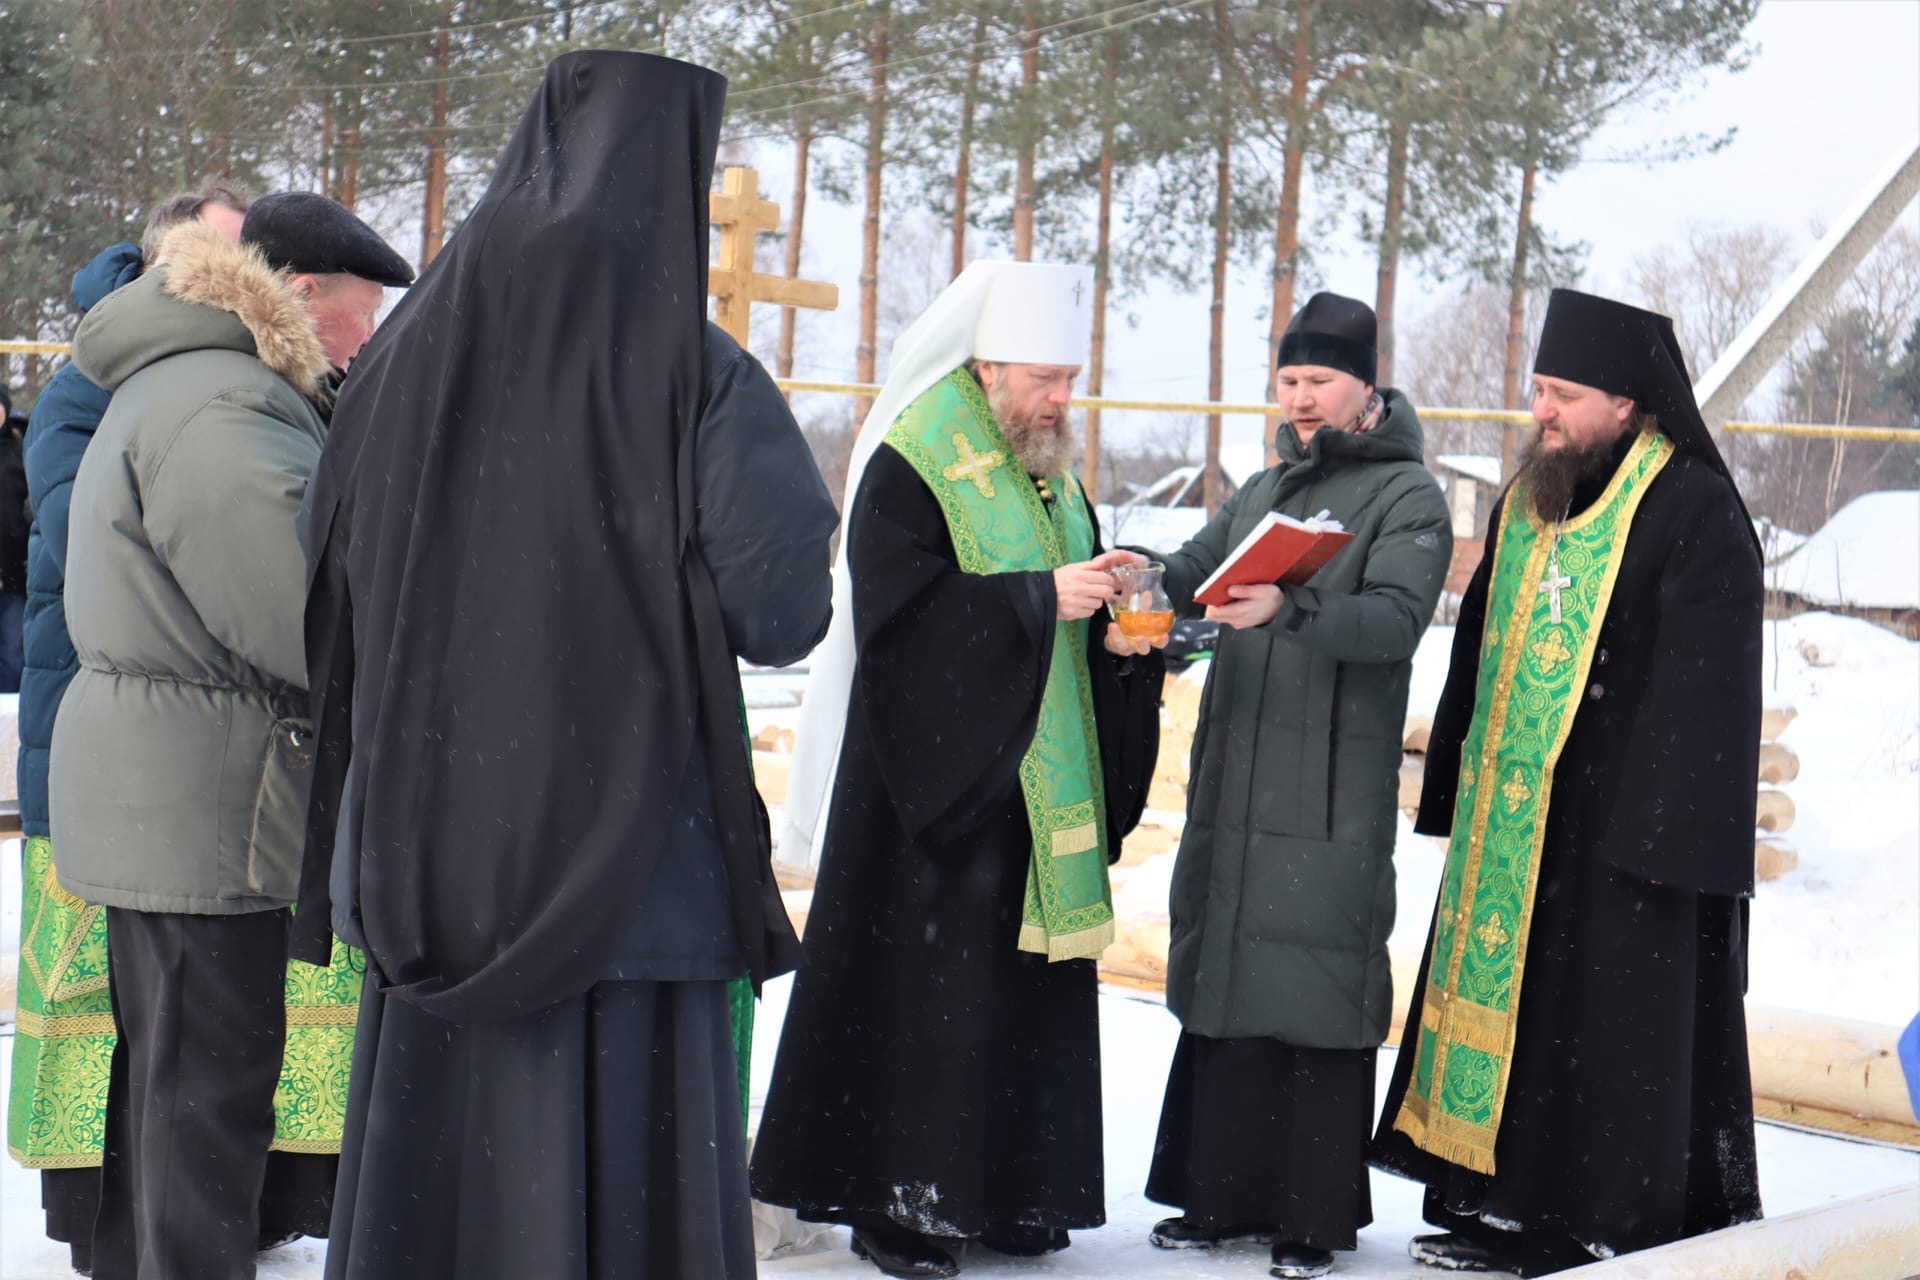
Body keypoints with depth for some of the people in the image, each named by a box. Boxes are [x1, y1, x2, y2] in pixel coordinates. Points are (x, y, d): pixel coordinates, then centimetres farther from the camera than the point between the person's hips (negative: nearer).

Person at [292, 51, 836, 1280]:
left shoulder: (412, 348, 2)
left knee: (432, 1157, 14)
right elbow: (781, 614, -11)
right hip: (625, 859, -4)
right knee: (615, 1173, 4)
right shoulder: (699, 378, -11)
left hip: (428, 854, 5)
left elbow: (327, 583, 9)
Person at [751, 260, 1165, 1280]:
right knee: (923, 986, -5)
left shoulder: (1050, 472, 15)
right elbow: (902, 606, -20)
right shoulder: (910, 468, -8)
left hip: (1036, 776, 7)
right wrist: (1041, 597, -23)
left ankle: (1002, 1192, 18)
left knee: (1028, 987, 9)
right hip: (936, 777, -7)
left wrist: (1115, 635, -3)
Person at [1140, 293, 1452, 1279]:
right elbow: (1194, 568, 13)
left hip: (1334, 795, -6)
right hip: (1234, 779, 6)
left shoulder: (1406, 495, -2)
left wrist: (1288, 611, -33)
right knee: (1224, 981, 8)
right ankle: (1225, 1194, 18)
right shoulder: (1263, 490, 19)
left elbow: (1396, 617, -17)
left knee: (1318, 991, -5)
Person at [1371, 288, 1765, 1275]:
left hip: (1622, 826, -8)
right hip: (1511, 823, 8)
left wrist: (1672, 831, -19)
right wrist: (1457, 795, 16)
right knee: (1507, 1004, 12)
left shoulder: (1693, 512, -11)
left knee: (1619, 1031, -2)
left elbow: (1704, 693, -15)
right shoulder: (1526, 500, 13)